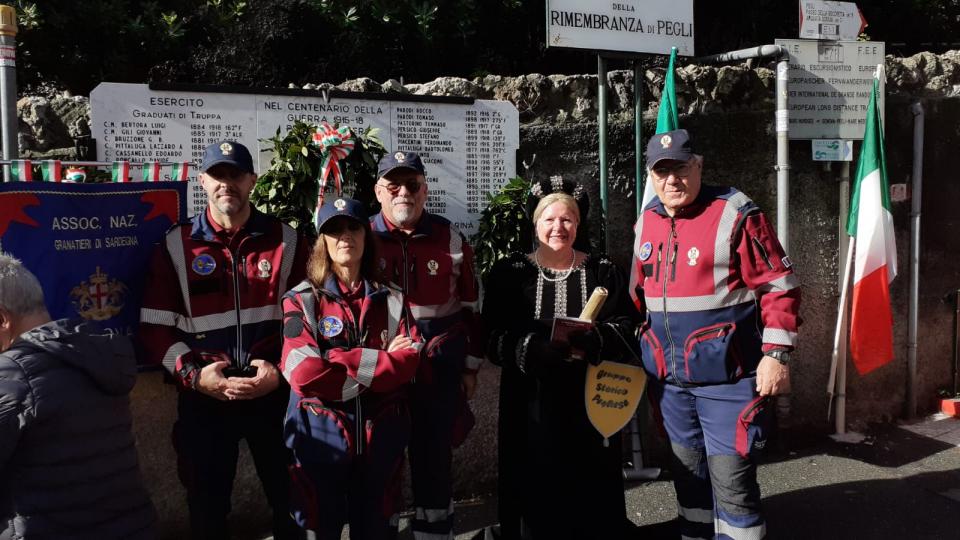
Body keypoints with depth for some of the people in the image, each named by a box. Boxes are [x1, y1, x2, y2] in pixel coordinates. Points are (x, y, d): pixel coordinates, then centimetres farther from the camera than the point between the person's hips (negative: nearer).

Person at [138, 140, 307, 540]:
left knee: (291, 496, 11)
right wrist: (194, 374, -15)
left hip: (277, 394, 0)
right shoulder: (175, 246, 1)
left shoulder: (286, 241, 2)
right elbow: (154, 328, -1)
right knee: (207, 503, 14)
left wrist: (283, 371, -12)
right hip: (203, 399, 0)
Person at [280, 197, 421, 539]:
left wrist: (340, 363, -18)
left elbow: (410, 362, -9)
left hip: (381, 437, 2)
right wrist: (382, 360, -14)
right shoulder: (302, 300, -3)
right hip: (321, 438, -2)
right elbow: (304, 373, -17)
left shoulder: (392, 300, 6)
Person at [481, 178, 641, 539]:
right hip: (532, 402, -1)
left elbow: (626, 327, -2)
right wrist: (532, 348, -23)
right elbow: (493, 336, -5)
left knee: (591, 488, 6)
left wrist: (593, 341, -22)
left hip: (590, 400, 1)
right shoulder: (509, 273, 3)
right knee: (536, 488, 2)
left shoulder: (604, 272, 7)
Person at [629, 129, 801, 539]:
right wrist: (638, 350, 17)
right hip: (668, 378, 6)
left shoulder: (736, 214, -10)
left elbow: (779, 287, -10)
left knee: (731, 481, -2)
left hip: (726, 377, -6)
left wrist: (776, 355, -14)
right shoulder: (646, 222, 9)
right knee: (688, 474, 18)